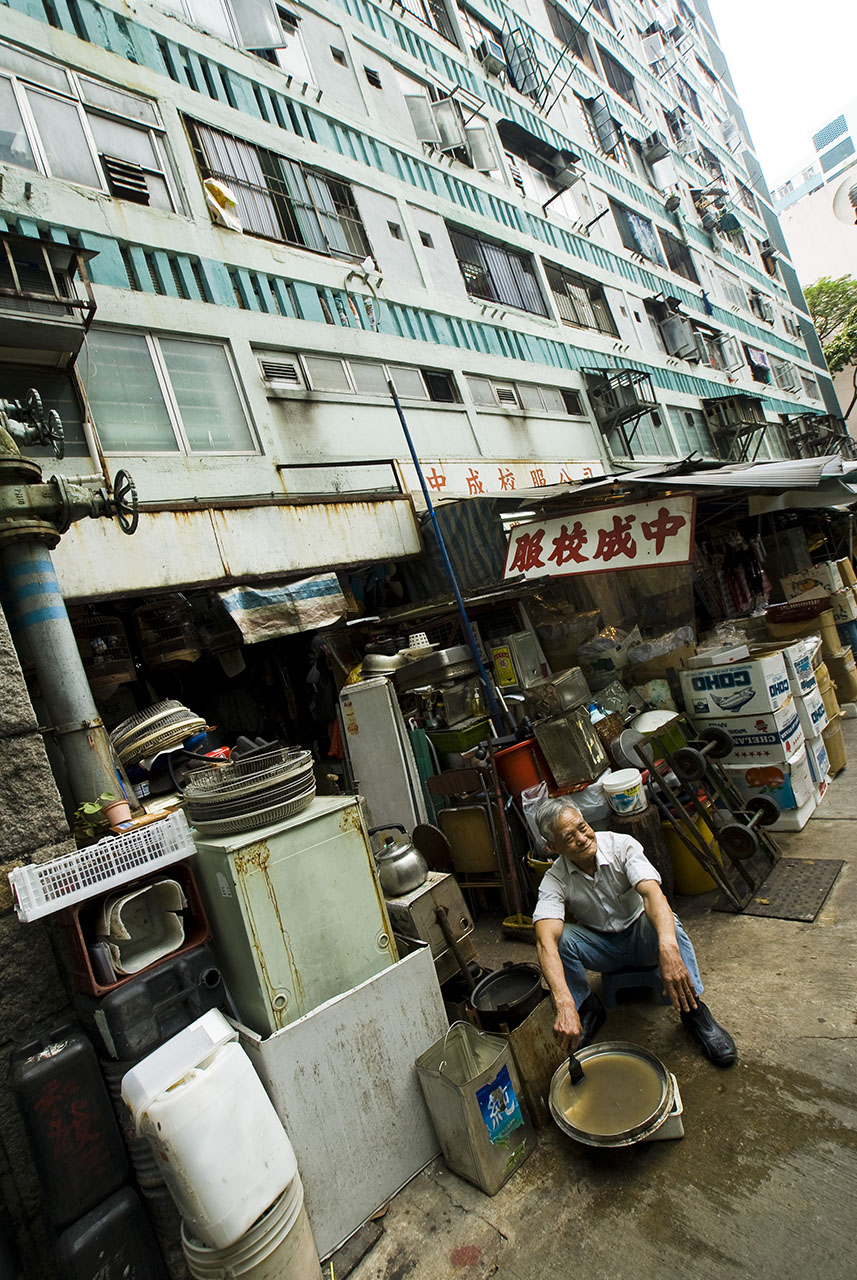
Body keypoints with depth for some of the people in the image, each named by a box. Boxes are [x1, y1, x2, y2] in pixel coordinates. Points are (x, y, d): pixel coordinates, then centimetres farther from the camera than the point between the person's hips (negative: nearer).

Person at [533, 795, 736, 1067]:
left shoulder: (621, 846, -23)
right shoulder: (555, 880, -21)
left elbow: (653, 893, -40)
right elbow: (546, 940, -36)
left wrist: (668, 948, -60)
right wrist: (564, 1004, -52)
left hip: (642, 938, -1)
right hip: (603, 948, 1)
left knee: (663, 920, -34)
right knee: (560, 937, -29)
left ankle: (692, 1009, -19)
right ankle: (588, 1009, -5)